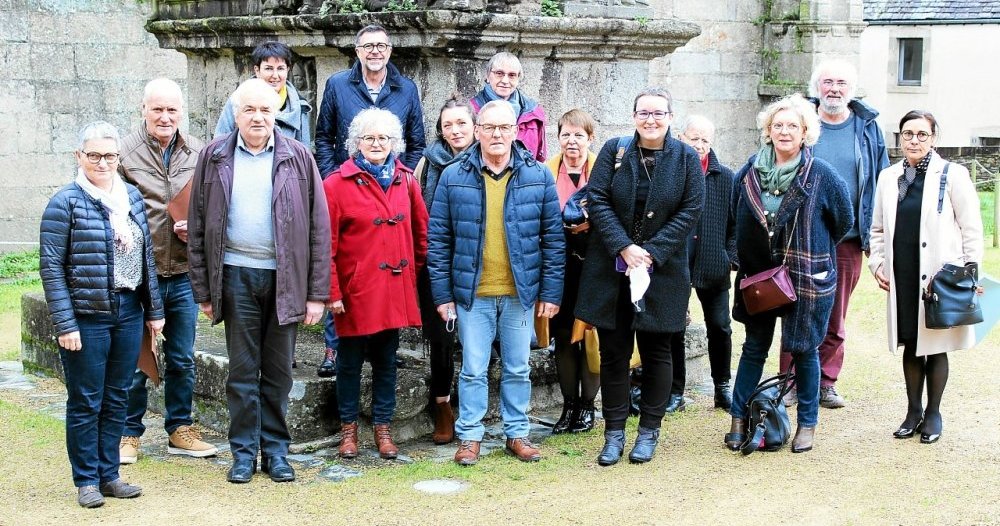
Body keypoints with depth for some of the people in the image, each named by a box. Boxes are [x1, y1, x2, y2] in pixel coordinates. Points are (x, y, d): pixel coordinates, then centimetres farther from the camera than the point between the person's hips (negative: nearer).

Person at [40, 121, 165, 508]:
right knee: (86, 402, 5)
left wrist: (154, 309, 13)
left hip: (129, 313, 5)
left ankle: (109, 475, 23)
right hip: (87, 318, -5)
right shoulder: (66, 202, -8)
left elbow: (146, 256, 13)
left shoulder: (132, 196, 7)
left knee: (117, 399, 12)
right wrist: (64, 324, -14)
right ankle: (86, 480, 16)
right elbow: (51, 267, -10)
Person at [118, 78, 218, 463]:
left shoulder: (199, 153, 5)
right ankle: (129, 433, 20)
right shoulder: (124, 153, -5)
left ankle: (180, 430, 26)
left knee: (182, 359, 13)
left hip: (184, 275, 3)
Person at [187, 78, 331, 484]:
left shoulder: (297, 157, 2)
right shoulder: (214, 157, 4)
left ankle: (276, 450, 19)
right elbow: (198, 226, 6)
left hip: (285, 278, 0)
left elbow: (319, 226, 1)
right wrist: (204, 289, 1)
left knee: (279, 371, 8)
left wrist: (317, 293, -4)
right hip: (237, 276, 0)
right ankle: (243, 452, 16)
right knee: (242, 370, 6)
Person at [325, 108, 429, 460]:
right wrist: (332, 293, -12)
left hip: (395, 289, 4)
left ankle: (382, 429, 22)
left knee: (386, 361, 12)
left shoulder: (405, 181, 7)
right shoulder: (337, 184, -7)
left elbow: (421, 230, 16)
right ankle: (349, 429, 21)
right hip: (356, 290, -4)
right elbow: (326, 243, -9)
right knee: (350, 362, 8)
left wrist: (416, 269, 10)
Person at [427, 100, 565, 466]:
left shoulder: (538, 177, 0)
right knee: (473, 369, 5)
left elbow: (553, 238, 3)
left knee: (518, 368, 11)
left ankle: (517, 433, 23)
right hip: (471, 294, -1)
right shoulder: (453, 177, -2)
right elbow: (438, 240, 1)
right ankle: (469, 436, 17)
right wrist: (442, 294, -3)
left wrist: (551, 292, -1)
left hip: (520, 292, 1)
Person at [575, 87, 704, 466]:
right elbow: (597, 201, -4)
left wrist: (651, 253, -14)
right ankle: (614, 433, 14)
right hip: (612, 270, 1)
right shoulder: (613, 151, 2)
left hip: (662, 272, -1)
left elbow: (690, 211, -5)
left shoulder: (686, 158, 0)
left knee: (656, 351, 7)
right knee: (613, 352, 5)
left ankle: (649, 432, 19)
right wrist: (624, 247, -15)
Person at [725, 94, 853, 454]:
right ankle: (739, 419, 17)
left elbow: (844, 221, 0)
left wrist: (809, 254, 5)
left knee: (804, 351, 7)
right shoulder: (749, 173, 0)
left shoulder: (821, 175, -10)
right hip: (758, 277, 3)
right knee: (754, 348, 10)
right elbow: (738, 219, 17)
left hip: (807, 280, -3)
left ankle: (807, 425, 19)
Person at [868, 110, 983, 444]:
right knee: (910, 345, 10)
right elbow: (878, 228, 18)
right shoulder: (889, 177, 10)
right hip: (902, 277, 4)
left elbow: (971, 229, -1)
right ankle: (913, 411, 23)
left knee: (935, 347, 4)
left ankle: (933, 413, 18)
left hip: (940, 276, -4)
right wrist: (877, 263, 6)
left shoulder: (952, 175, -3)